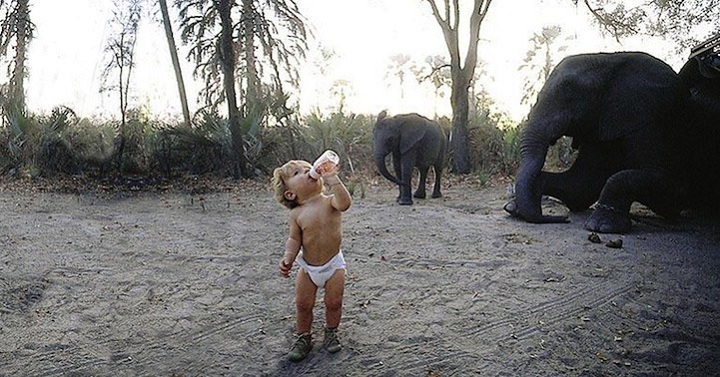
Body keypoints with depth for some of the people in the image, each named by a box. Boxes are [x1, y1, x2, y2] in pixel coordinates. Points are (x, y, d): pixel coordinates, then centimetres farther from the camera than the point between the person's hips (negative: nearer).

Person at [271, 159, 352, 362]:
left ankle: (331, 333, 34)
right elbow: (294, 239, -6)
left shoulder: (329, 201, -15)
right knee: (303, 305, 7)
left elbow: (345, 203, -37)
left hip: (333, 263, -1)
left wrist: (332, 179, -40)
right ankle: (303, 337, 30)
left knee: (334, 302, 7)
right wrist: (288, 257, -23)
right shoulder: (297, 214, -11)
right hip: (307, 266, 1)